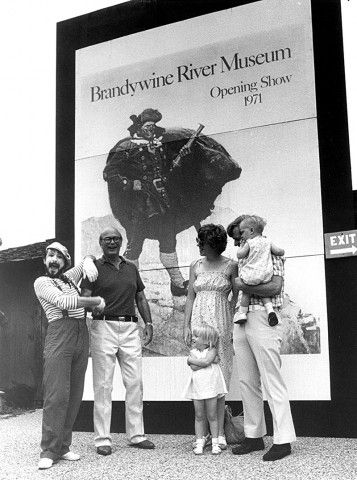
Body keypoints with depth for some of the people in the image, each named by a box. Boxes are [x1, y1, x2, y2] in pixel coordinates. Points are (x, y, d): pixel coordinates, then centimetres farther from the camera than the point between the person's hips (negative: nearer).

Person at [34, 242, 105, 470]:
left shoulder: (69, 277, 20)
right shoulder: (42, 282, 4)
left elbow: (87, 260, 35)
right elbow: (64, 301, -10)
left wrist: (88, 263, 11)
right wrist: (96, 301, -3)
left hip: (82, 335, 6)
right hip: (60, 334, -6)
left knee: (75, 395, 2)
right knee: (57, 395, -12)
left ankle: (63, 446, 8)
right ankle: (49, 451, -7)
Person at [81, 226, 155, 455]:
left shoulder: (131, 268, 18)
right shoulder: (94, 268, 4)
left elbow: (141, 298, 20)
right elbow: (84, 298, -6)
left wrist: (149, 323, 9)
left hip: (130, 327, 4)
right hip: (104, 327, -4)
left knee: (135, 382, 4)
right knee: (103, 384, -3)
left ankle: (137, 434, 13)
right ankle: (103, 439, 3)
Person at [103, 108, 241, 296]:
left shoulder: (162, 142, 8)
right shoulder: (127, 147, -8)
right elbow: (109, 173, -10)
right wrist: (131, 184, -17)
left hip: (163, 201, 5)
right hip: (140, 204, -5)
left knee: (168, 239, 8)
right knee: (135, 243, 0)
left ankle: (177, 281, 15)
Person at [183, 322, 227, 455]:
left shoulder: (212, 351, -3)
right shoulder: (193, 352, 5)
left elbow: (205, 361, -22)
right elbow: (193, 367, -12)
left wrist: (191, 359, -11)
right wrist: (210, 361, -13)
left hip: (210, 387, -3)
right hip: (197, 389, 3)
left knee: (212, 416, 4)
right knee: (199, 416, 7)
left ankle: (215, 442, 11)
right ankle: (199, 442, 12)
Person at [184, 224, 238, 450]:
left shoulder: (230, 266, 1)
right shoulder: (196, 266, 11)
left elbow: (238, 296, 2)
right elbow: (190, 297, 10)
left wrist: (232, 325, -7)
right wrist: (187, 326, 2)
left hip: (221, 324, -3)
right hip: (198, 322, 3)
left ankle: (219, 433, 3)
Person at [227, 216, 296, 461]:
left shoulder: (271, 254, -1)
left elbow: (275, 287, -15)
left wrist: (243, 286, -11)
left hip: (263, 318, -8)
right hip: (241, 320, 8)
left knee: (272, 381, -6)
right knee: (247, 381, 9)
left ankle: (283, 440, -2)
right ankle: (254, 436, 17)